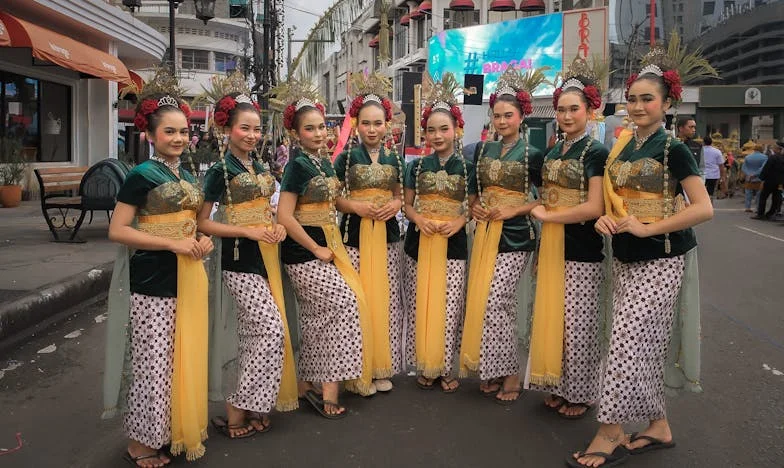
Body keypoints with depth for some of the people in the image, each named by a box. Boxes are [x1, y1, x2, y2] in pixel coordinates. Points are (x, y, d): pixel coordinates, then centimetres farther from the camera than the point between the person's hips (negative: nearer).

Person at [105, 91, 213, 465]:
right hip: (153, 284, -7)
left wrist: (202, 241, 2)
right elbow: (117, 230, -15)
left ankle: (178, 427, 32)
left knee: (185, 359, 15)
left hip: (188, 279, 8)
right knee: (153, 364, -1)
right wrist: (173, 244, -20)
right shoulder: (142, 175, -10)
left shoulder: (187, 176, 12)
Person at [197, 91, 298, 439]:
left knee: (254, 333, 10)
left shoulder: (259, 166, 12)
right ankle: (236, 412, 0)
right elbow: (202, 222, -12)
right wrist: (248, 231, -19)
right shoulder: (220, 169, -9)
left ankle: (250, 407, 21)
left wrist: (276, 227, 1)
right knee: (272, 330, -12)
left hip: (265, 255, 7)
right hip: (239, 258, -7)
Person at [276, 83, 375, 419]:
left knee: (317, 317, 10)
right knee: (345, 302, -11)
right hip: (305, 252, -8)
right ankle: (330, 387, -2)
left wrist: (331, 246, 9)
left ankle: (310, 386, 21)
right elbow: (285, 216, -19)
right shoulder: (297, 165, -13)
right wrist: (316, 249, -15)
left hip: (325, 247, 8)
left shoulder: (324, 162, 11)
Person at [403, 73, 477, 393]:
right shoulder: (417, 167, 5)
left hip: (453, 244, -1)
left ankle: (444, 367, 15)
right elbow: (407, 204, 9)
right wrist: (418, 219, -11)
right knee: (419, 306, 3)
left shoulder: (466, 168, 2)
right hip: (419, 243, 1)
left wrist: (460, 221, -13)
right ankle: (425, 366, 18)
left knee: (449, 309, -1)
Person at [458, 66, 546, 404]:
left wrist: (514, 210, -14)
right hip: (484, 233, 6)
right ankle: (493, 370, 20)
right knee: (479, 302, 7)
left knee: (494, 303, -12)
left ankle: (511, 375, 4)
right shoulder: (485, 151, 11)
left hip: (513, 237, -6)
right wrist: (474, 206, 1)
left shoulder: (531, 155, -4)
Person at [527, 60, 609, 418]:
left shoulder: (596, 152, -9)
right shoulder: (553, 154, 12)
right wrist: (543, 249, 9)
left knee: (577, 324, 2)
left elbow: (595, 207, -18)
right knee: (551, 319, 10)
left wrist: (546, 215, -10)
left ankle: (581, 394, 18)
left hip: (582, 250, -6)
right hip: (551, 247, 7)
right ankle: (559, 387, 25)